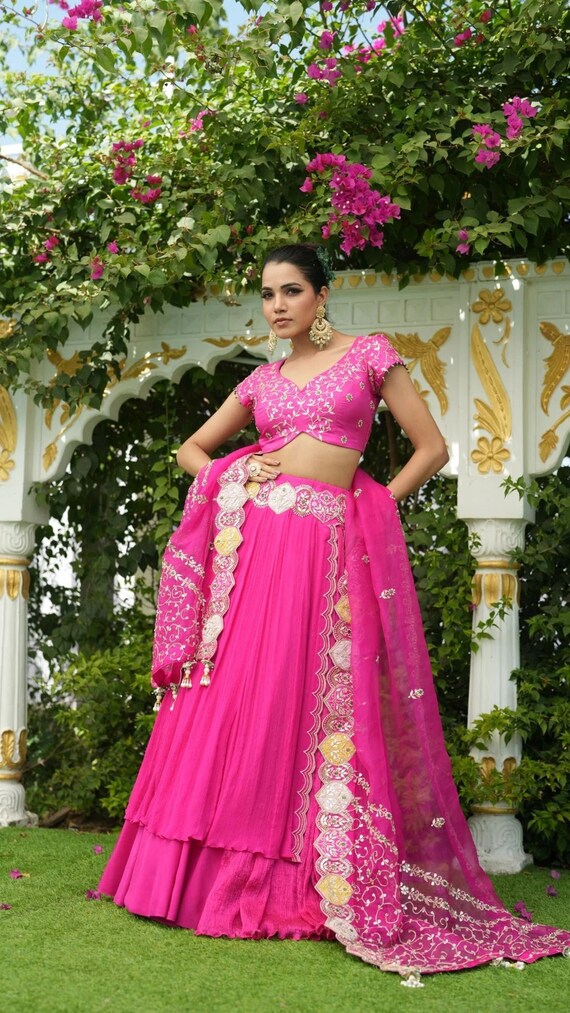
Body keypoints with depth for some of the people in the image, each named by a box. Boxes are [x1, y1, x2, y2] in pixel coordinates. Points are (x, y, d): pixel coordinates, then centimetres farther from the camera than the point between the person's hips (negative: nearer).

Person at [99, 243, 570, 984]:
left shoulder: (369, 356, 6)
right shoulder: (262, 380, 16)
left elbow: (432, 448, 5)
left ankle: (297, 879, 3)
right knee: (235, 699, 0)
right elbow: (191, 448, 25)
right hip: (252, 540, 4)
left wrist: (374, 508, 2)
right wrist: (230, 476, 5)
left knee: (311, 704, -5)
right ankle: (217, 869, 9)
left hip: (327, 546, -3)